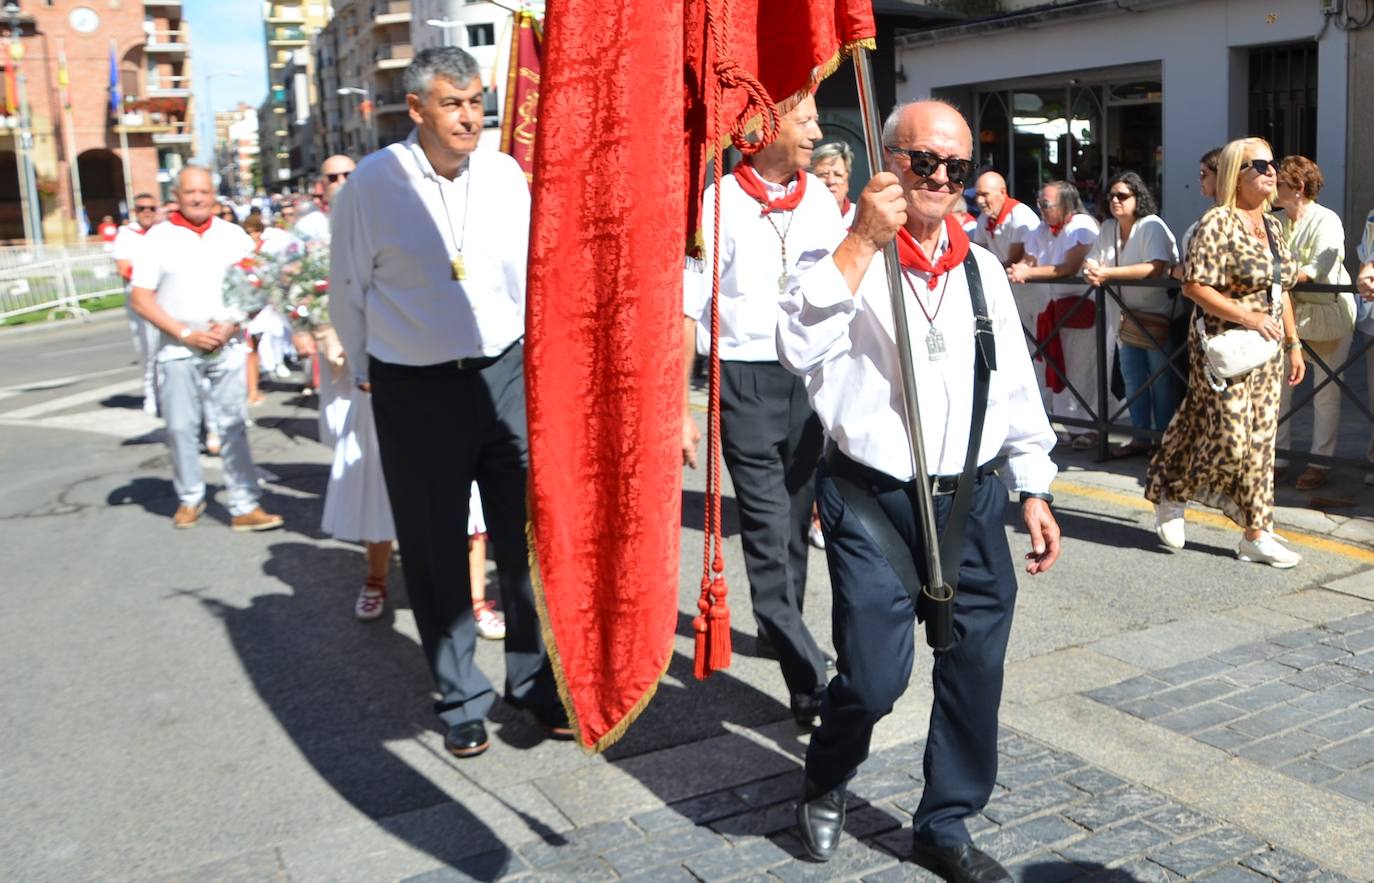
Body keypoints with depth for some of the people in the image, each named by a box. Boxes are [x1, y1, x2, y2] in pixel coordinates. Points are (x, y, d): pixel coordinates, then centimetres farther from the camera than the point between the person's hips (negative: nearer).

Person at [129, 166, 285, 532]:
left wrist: (230, 327, -8)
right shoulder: (159, 237, 1)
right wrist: (185, 333, -10)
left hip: (227, 347, 1)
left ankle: (245, 507, -1)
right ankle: (190, 499, 22)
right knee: (181, 428, 4)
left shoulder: (233, 235, 6)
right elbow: (141, 298, -2)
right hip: (178, 350, 0)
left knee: (234, 426, -2)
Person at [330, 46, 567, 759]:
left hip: (506, 374, 2)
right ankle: (461, 701, 24)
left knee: (527, 541, 5)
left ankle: (534, 681, 24)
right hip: (416, 390, -2)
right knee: (436, 554, 8)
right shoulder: (372, 183, -7)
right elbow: (349, 291, 4)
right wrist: (370, 374, 11)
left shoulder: (505, 175, 2)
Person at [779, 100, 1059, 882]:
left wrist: (1034, 491, 16)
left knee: (975, 671, 9)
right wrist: (863, 242, -25)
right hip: (873, 500, -5)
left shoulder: (983, 270, 11)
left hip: (973, 500, 5)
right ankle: (826, 785, 29)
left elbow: (1017, 388, 17)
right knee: (875, 676, -6)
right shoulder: (844, 259, -5)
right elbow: (801, 349, -25)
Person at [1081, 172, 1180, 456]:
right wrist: (1091, 270, -23)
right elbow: (1093, 262, 3)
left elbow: (1156, 268, -30)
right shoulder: (1108, 227, 6)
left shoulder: (1152, 226, -16)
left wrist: (1108, 273, -36)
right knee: (1133, 381, 12)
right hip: (1127, 316, 7)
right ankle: (1141, 438, 22)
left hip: (1158, 317, -7)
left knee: (1161, 382, -2)